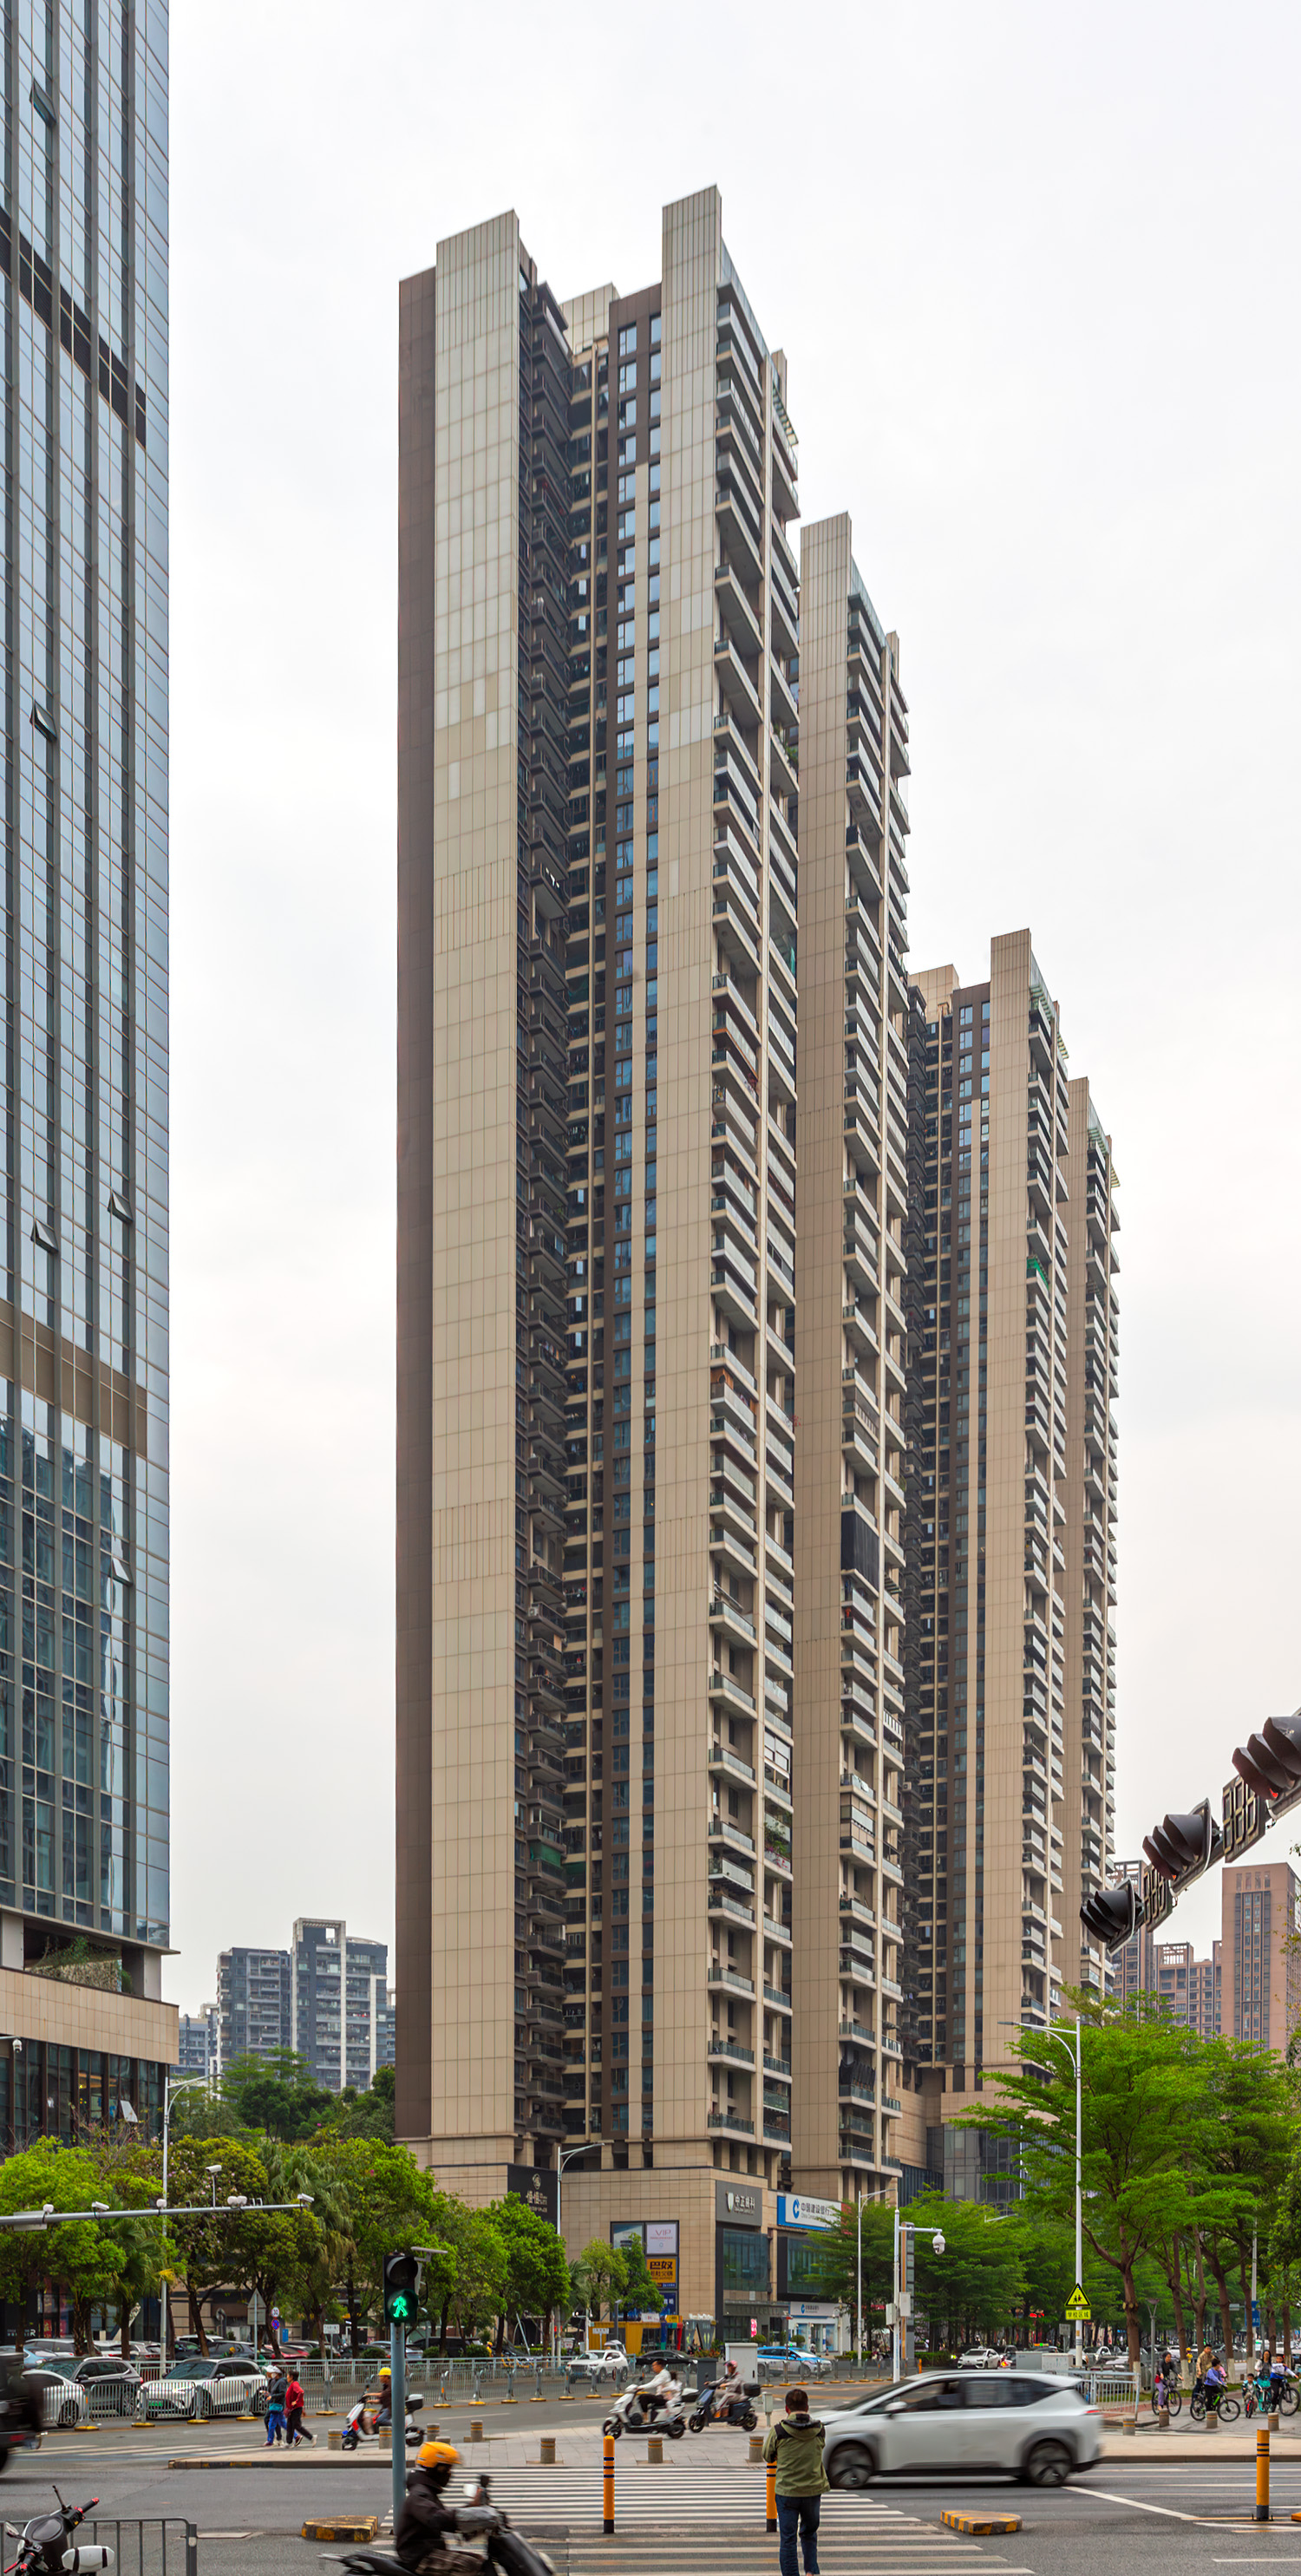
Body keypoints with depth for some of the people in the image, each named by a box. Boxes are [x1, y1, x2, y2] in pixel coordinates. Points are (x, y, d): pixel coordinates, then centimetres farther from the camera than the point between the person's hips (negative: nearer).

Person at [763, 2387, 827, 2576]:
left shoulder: (778, 2430, -12)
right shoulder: (819, 2429, -6)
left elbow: (767, 2455, 3)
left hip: (787, 2491, -2)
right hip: (814, 2490, 2)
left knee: (788, 2539, 7)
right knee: (809, 2534, 22)